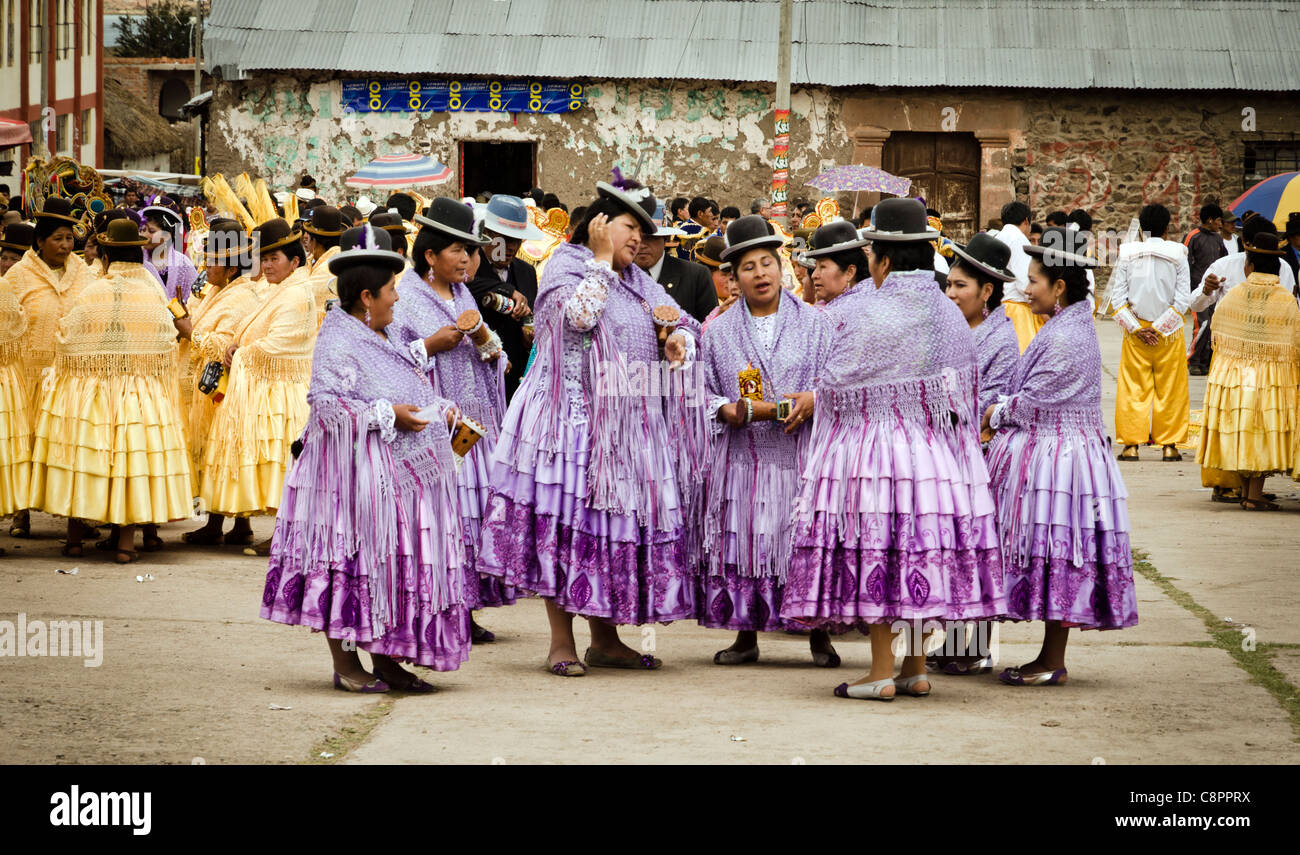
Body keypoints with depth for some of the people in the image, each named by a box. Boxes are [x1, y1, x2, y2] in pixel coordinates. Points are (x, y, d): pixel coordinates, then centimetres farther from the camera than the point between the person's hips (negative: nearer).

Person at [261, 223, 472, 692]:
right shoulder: (338, 342, -11)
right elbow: (328, 403, -20)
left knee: (394, 562, 8)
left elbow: (413, 389, 28)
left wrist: (440, 409, 10)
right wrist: (388, 414, -22)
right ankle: (345, 663, 1)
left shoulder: (385, 339, 19)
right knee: (356, 560, -5)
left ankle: (385, 658, 13)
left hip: (404, 472, 9)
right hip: (359, 472, -9)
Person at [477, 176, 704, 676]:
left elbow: (682, 321, 21)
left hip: (629, 423, 7)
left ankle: (605, 639, 13)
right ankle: (561, 642, -3)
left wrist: (680, 340, -2)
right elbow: (579, 314, -19)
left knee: (617, 519, 6)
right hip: (574, 414, -7)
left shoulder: (636, 280, 21)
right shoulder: (566, 263, 0)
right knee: (566, 519, -8)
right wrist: (602, 259, -13)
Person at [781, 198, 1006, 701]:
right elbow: (968, 388, 13)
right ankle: (916, 670, 13)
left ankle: (882, 671, -2)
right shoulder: (950, 316, 6)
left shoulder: (859, 316, -13)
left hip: (872, 446, -6)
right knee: (923, 550, 10)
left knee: (876, 549, -2)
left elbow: (836, 388, -5)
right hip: (937, 452, 6)